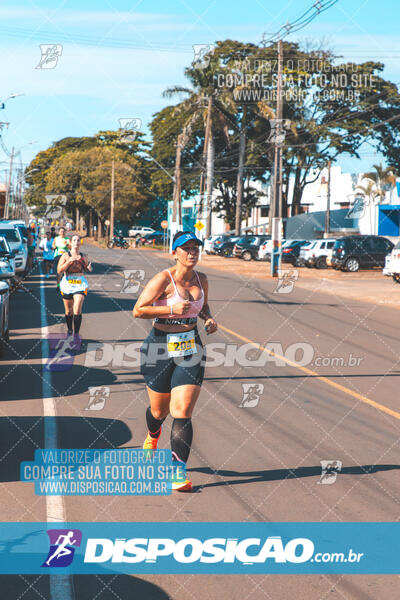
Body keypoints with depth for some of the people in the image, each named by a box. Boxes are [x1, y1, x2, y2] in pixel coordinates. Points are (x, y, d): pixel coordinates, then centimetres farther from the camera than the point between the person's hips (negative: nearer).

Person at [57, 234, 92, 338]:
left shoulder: (84, 257, 6)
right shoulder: (65, 255, -1)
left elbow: (86, 269, 21)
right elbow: (59, 271, -8)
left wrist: (89, 269, -2)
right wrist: (69, 262, -18)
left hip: (81, 284, 0)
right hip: (67, 284, 0)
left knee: (77, 310, -14)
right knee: (69, 311, 11)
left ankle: (76, 333, -10)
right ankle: (69, 330, 33)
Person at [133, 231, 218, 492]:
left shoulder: (201, 279, 3)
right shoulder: (164, 279, -13)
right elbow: (138, 310, -15)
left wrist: (209, 319, 1)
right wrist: (172, 309, -23)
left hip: (191, 348, 3)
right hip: (160, 347, -3)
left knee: (183, 411, -10)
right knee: (159, 409, 14)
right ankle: (153, 435, 52)